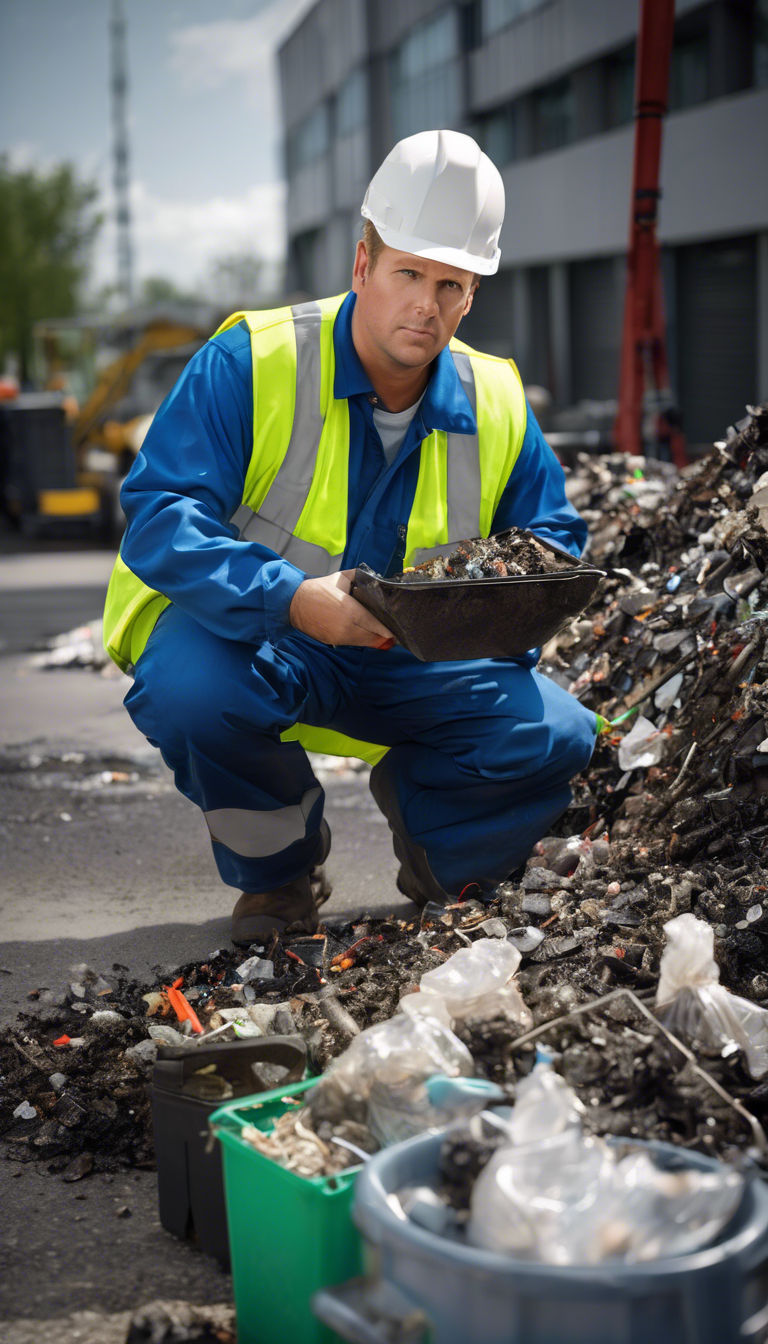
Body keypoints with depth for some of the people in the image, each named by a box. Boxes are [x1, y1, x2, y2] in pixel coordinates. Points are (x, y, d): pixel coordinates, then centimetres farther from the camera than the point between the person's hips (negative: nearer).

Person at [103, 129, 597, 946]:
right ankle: (277, 871, -4)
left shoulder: (496, 405, -1)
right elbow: (157, 517, -24)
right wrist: (294, 599, -39)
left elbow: (553, 536, 9)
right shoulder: (249, 364, -16)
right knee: (191, 684, -38)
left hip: (411, 664, 4)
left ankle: (429, 829, 20)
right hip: (247, 636, -3)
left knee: (555, 736, -17)